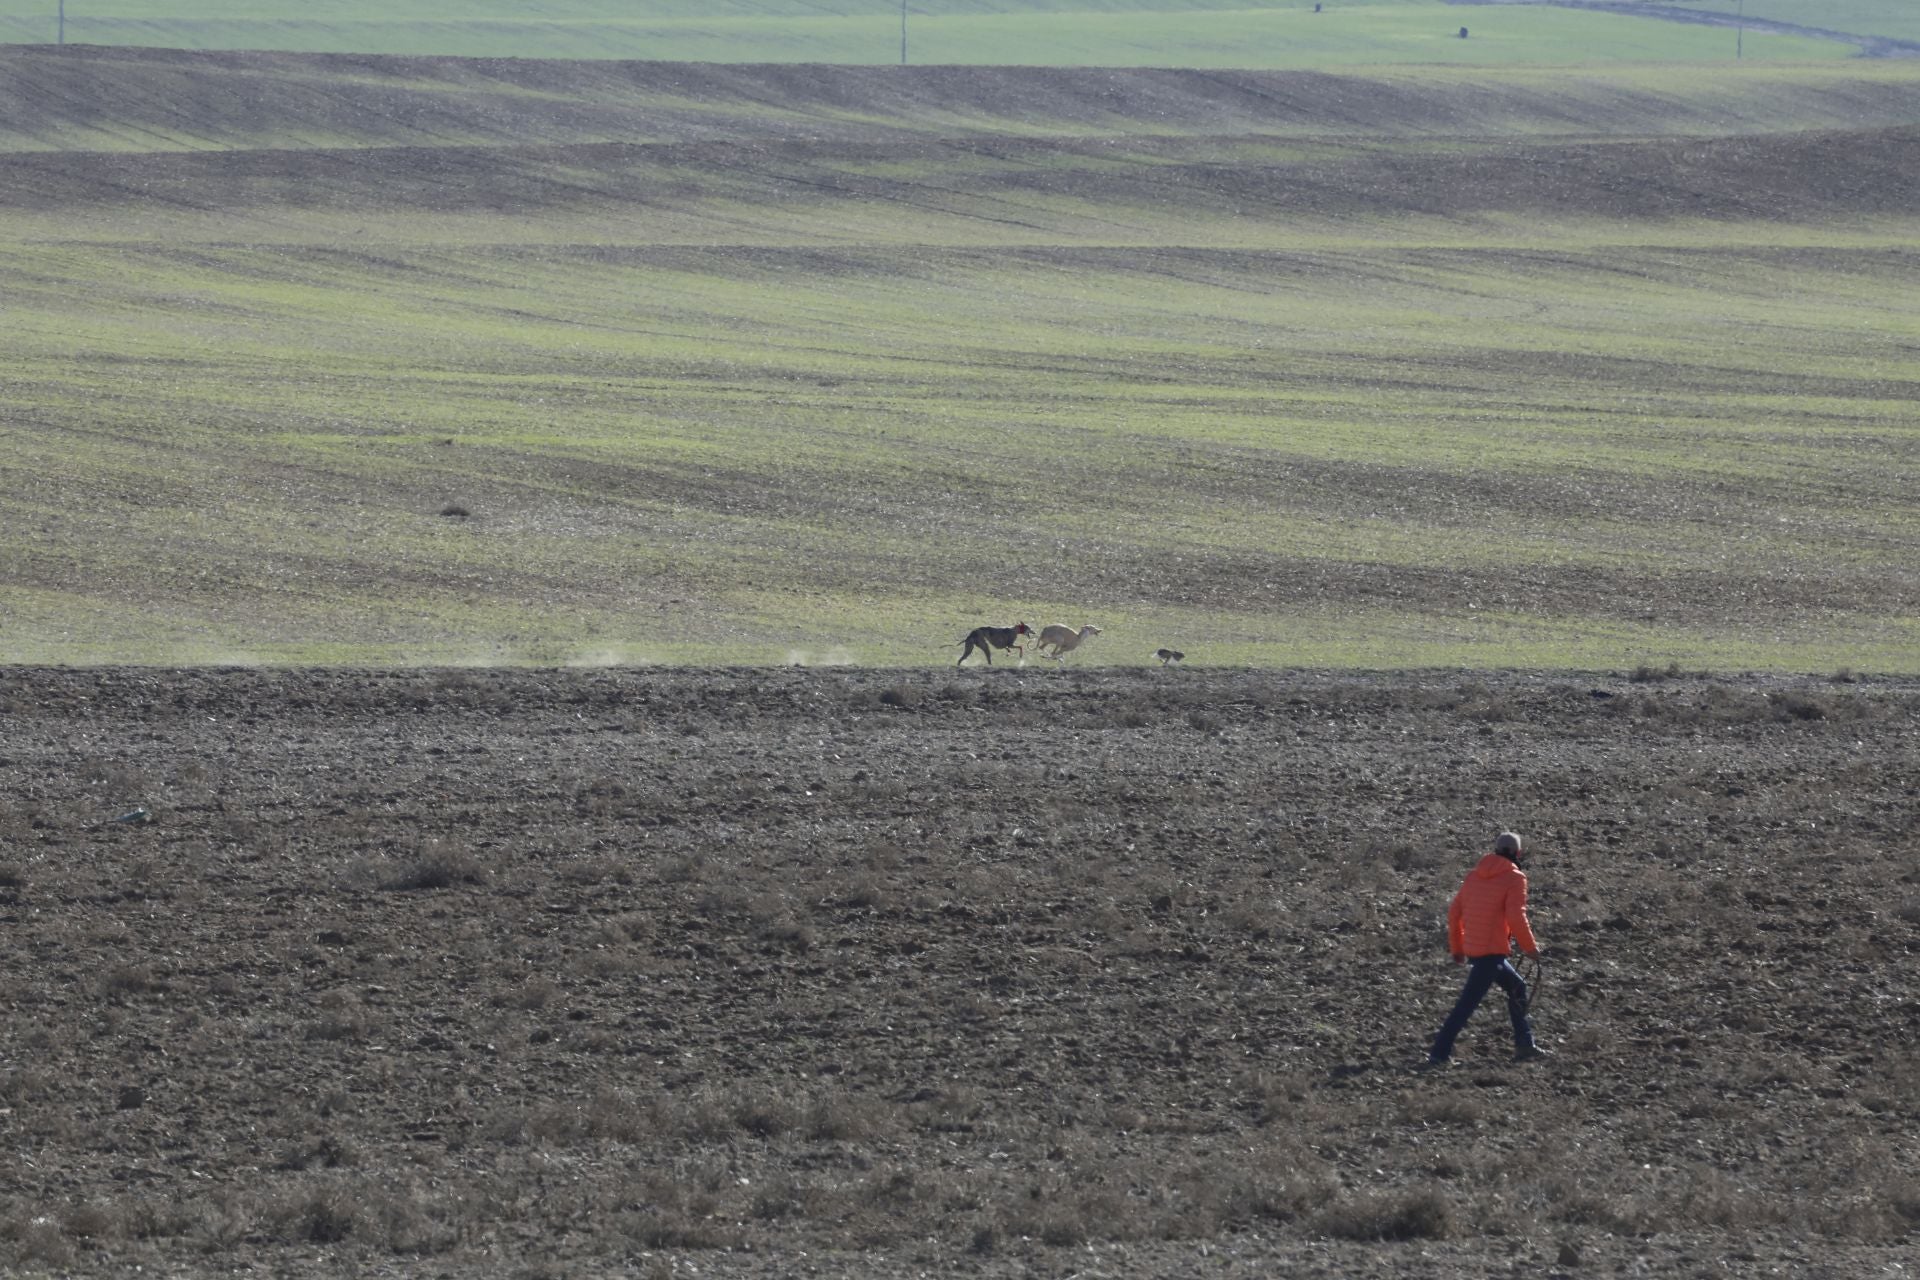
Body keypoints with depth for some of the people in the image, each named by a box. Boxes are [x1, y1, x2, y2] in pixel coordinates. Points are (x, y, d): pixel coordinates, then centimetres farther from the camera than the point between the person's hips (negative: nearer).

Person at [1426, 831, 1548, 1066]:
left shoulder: (1474, 876, 14)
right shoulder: (1514, 878, -7)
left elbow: (1454, 912, 13)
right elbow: (1516, 917, -16)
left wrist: (1456, 948, 20)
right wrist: (1530, 947, -3)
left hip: (1472, 948, 8)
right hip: (1493, 950, -8)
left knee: (1517, 986, 22)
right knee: (1468, 1003, -8)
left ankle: (1524, 1046, 24)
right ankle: (1440, 1053, -12)